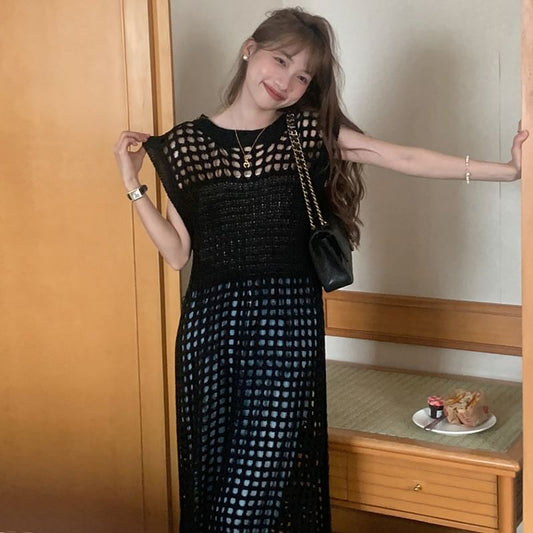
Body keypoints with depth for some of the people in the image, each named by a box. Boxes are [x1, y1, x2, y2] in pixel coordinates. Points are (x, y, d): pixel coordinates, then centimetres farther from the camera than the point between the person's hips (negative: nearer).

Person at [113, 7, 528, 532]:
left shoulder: (312, 131, 4)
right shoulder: (186, 142, 5)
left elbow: (407, 159, -2)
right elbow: (177, 252, 5)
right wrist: (134, 186, -2)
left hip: (288, 319, -1)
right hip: (211, 321, 1)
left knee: (263, 467, -5)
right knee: (211, 467, 9)